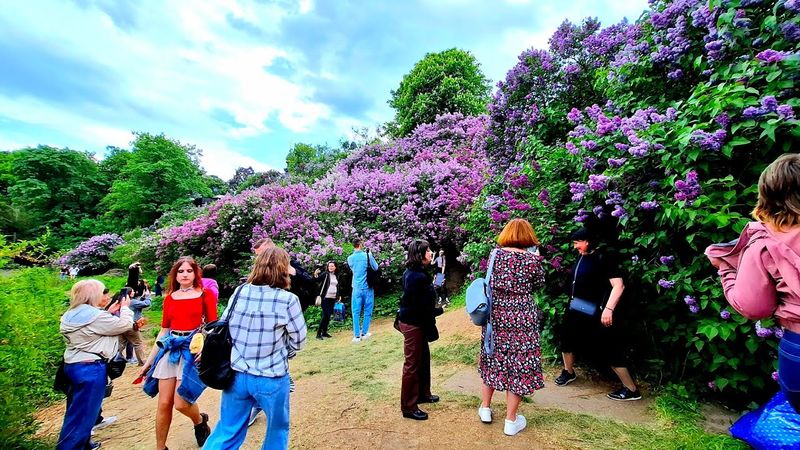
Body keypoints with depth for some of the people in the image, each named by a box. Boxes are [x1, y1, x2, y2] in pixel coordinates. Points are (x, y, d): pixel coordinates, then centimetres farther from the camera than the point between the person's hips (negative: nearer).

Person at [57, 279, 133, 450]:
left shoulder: (72, 314, 6)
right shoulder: (96, 316, -23)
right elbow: (125, 325, -13)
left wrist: (111, 311, 12)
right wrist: (125, 307, 0)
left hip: (73, 365, 10)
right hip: (90, 369, -10)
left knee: (76, 411, 22)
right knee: (83, 414, 3)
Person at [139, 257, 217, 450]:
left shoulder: (205, 295, -3)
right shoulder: (169, 298, 9)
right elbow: (163, 330, 14)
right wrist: (149, 359, 14)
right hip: (171, 349, 4)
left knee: (181, 403, -6)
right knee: (164, 403, 6)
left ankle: (200, 421, 27)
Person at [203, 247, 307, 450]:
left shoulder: (239, 292, -5)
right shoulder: (288, 300, -18)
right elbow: (299, 341, -8)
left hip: (236, 375, 4)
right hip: (271, 379, -4)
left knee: (227, 432, 22)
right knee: (277, 430, 21)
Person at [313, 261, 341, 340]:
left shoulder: (336, 277, 14)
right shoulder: (325, 275, -3)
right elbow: (317, 280, -17)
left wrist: (339, 296, 17)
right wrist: (315, 275, -36)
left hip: (333, 298, 6)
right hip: (326, 298, -6)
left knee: (328, 315, 9)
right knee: (325, 315, -12)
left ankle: (324, 332, 18)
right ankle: (319, 333, -6)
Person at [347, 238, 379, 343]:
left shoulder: (350, 258, -1)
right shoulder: (368, 255, -10)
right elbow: (376, 268, 3)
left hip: (357, 288, 2)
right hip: (367, 287, -2)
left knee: (356, 312, 7)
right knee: (367, 311, 11)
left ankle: (357, 335, 7)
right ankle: (364, 333, 17)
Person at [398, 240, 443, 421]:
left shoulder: (412, 272, 6)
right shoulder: (418, 277, -25)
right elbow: (422, 307, -24)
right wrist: (439, 310, -9)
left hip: (413, 321, 10)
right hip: (413, 324, -10)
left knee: (423, 358, 22)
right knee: (413, 364, 3)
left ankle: (422, 394, 40)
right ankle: (408, 407, 17)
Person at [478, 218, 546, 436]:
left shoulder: (496, 253, -3)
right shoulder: (533, 259, -10)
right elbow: (538, 284, 4)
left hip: (495, 315, 3)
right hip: (521, 318, -3)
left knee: (493, 360, 18)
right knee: (518, 364, 8)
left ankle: (485, 407, 32)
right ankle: (511, 420, 19)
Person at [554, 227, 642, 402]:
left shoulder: (603, 258, -16)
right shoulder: (582, 258, 7)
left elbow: (618, 285, -22)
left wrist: (608, 309, -30)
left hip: (596, 314, -9)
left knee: (609, 349, -3)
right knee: (567, 337, 18)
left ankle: (631, 389, 13)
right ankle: (569, 372, 39)